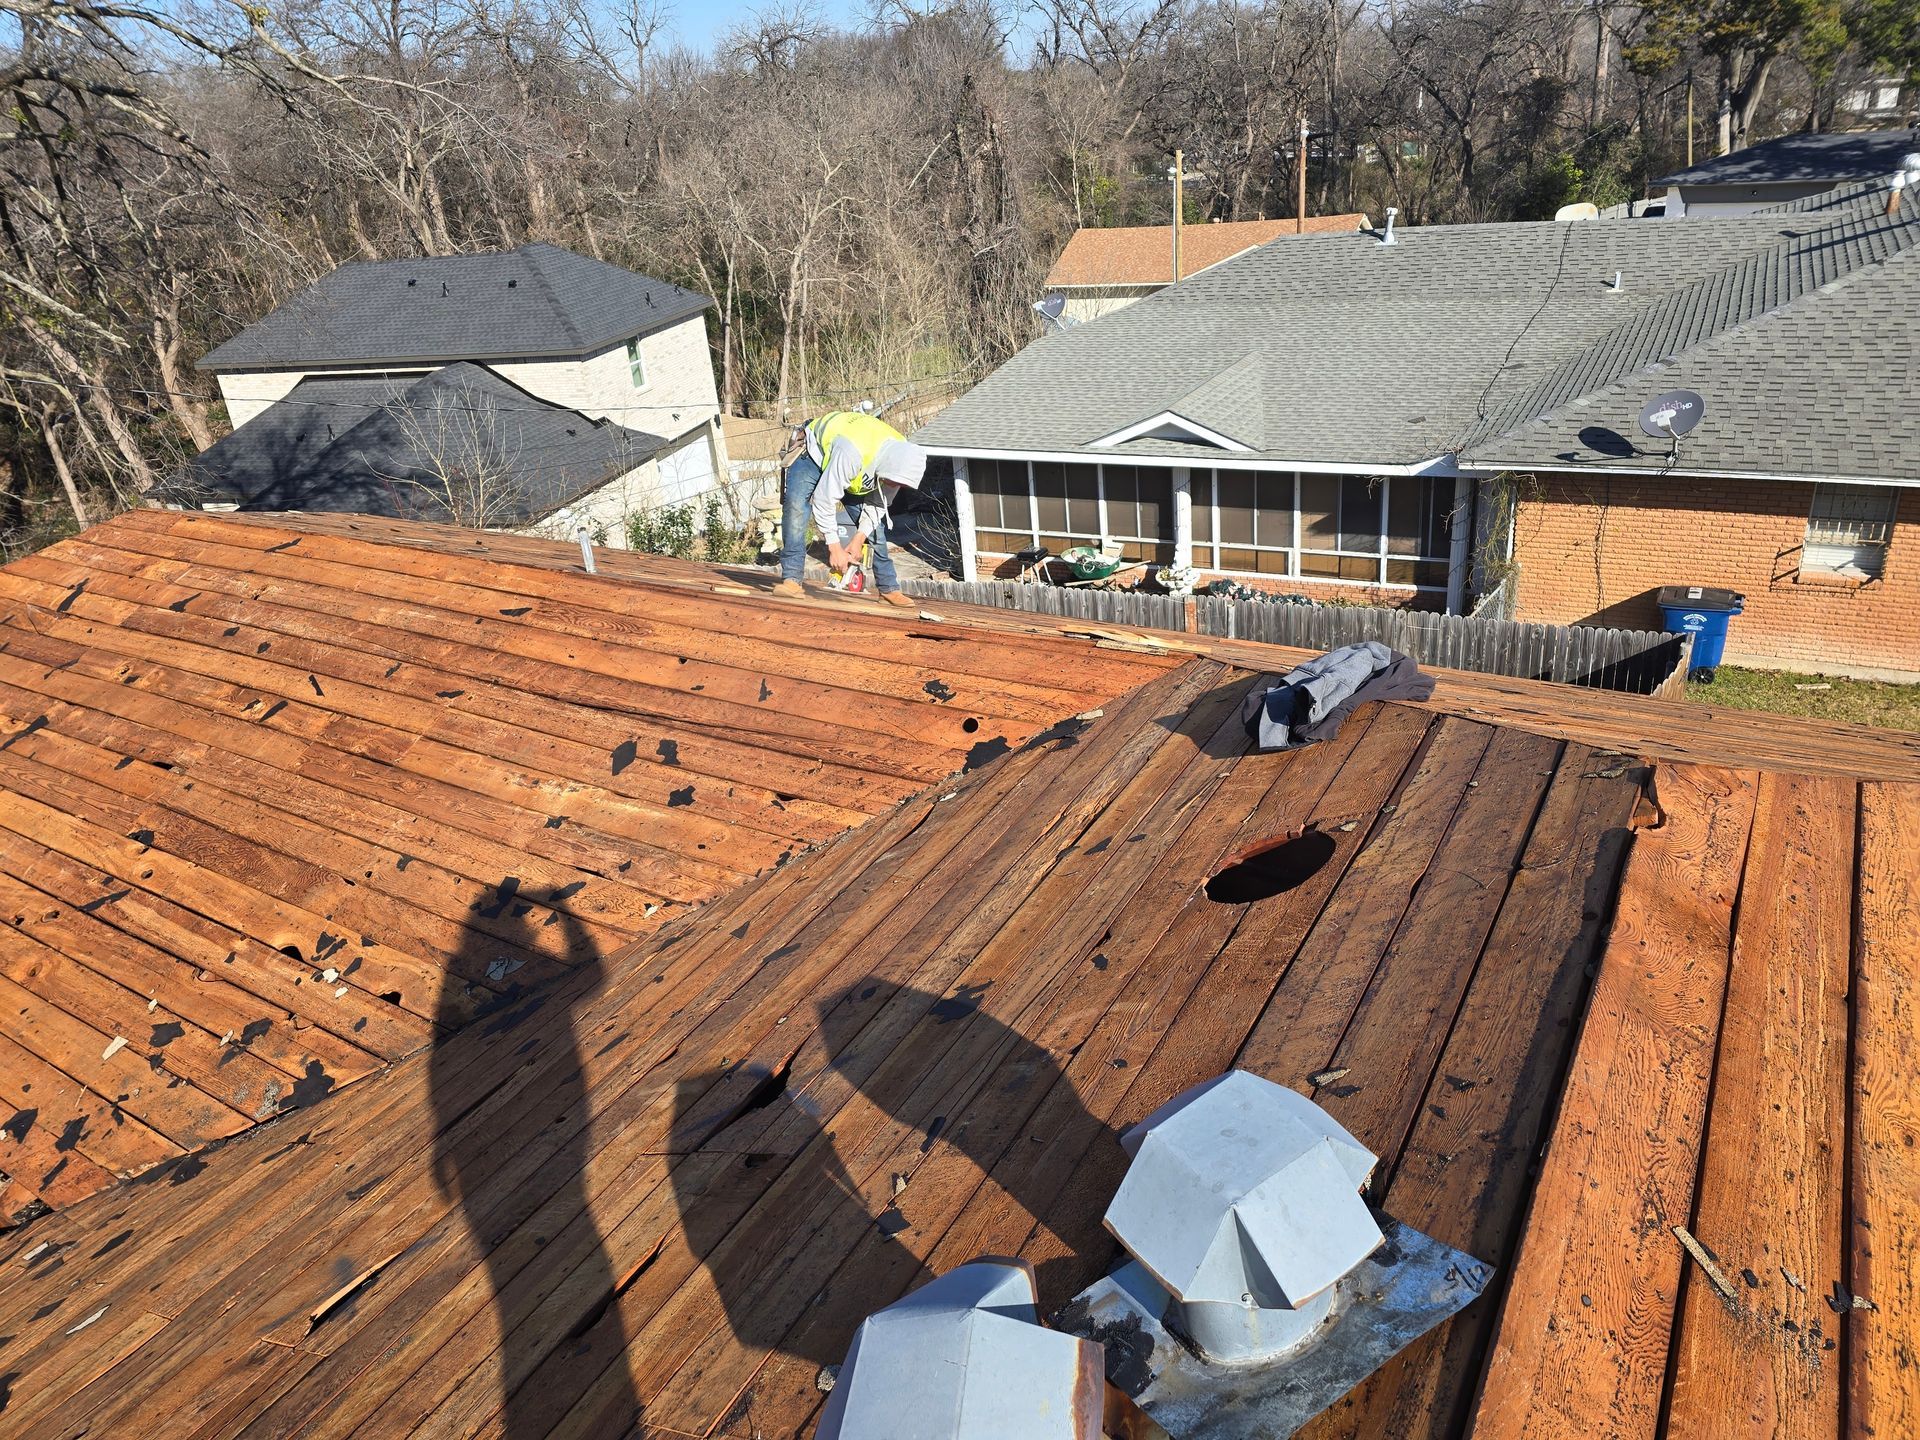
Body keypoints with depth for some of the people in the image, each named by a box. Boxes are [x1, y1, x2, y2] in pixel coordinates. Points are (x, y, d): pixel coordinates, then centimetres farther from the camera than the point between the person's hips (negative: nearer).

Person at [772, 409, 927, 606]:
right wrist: (834, 547, -33)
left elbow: (877, 503, -11)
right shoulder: (852, 452, -46)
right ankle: (792, 580, -29)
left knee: (874, 524, -2)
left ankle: (889, 587, 8)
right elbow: (824, 499, -38)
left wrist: (859, 538, -19)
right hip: (816, 452, -5)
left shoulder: (901, 457, -25)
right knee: (795, 506, -29)